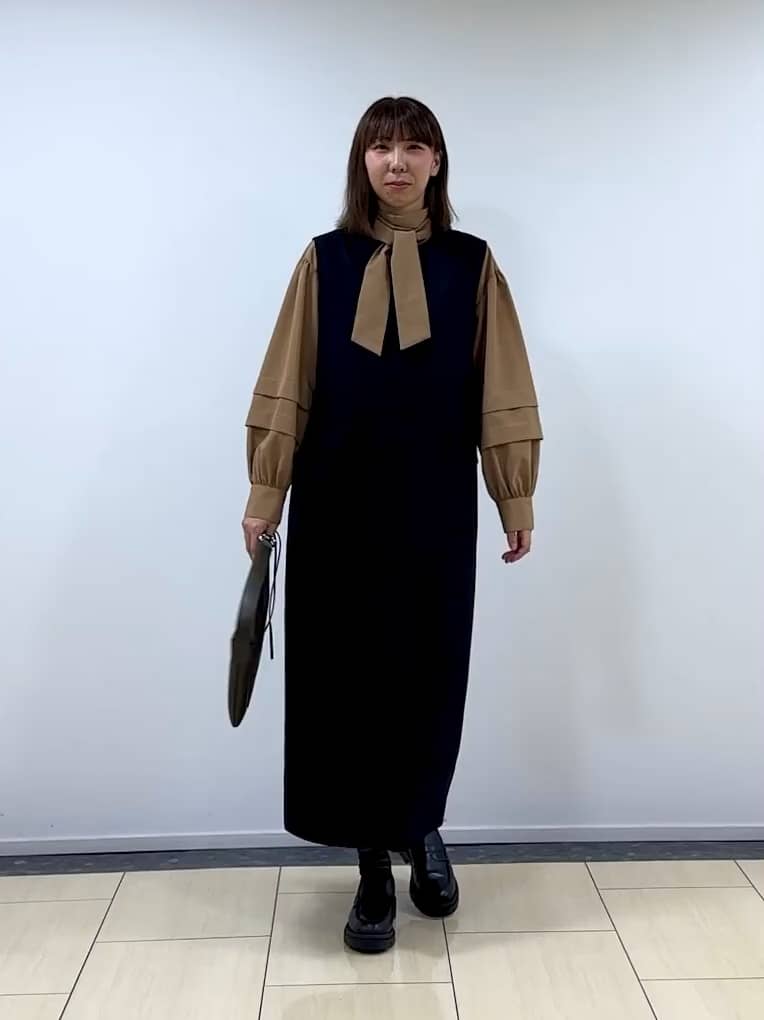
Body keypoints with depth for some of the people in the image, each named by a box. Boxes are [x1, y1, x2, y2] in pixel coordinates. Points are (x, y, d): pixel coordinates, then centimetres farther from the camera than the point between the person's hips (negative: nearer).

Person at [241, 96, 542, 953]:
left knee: (430, 673, 6)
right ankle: (375, 866, 23)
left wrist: (517, 497, 2)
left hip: (435, 506, 0)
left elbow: (499, 392, 4)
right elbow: (288, 387, 4)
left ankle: (422, 830, 35)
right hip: (339, 505, 1)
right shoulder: (325, 261, 6)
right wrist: (264, 491, 0)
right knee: (349, 674, 4)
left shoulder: (471, 264, 6)